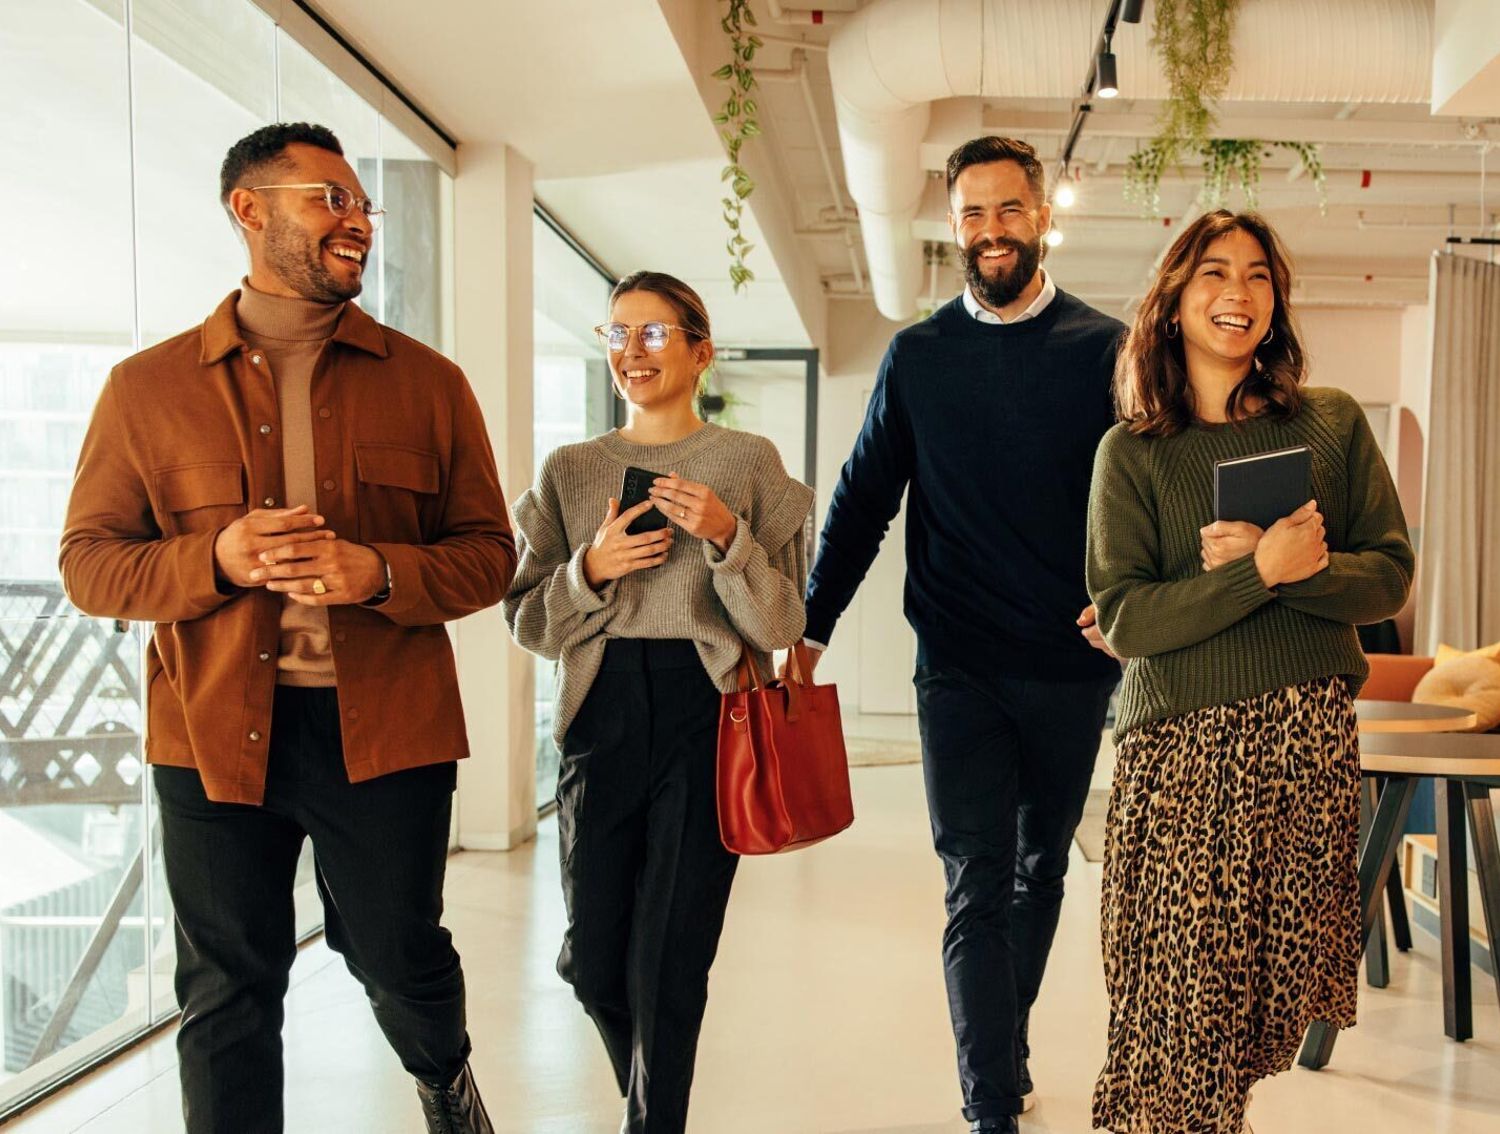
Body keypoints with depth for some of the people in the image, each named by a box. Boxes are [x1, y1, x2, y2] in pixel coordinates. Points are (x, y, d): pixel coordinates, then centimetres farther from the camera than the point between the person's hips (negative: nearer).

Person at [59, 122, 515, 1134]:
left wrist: (379, 573, -15)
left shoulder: (427, 383, 5)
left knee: (400, 960, 15)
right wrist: (216, 559, -14)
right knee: (227, 994, 9)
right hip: (216, 733, 0)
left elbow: (489, 553, 4)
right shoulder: (149, 386, 4)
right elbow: (88, 562, 5)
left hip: (384, 723, 1)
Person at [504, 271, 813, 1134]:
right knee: (593, 961, 9)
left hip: (707, 718, -3)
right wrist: (592, 568, -11)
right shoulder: (569, 471, 9)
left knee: (666, 966, -2)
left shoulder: (750, 462, 2)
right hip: (602, 720, 3)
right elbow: (529, 622, 7)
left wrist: (726, 537, -17)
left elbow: (782, 626, -1)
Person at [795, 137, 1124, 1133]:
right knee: (978, 888, -4)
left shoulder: (1104, 349, 0)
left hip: (1073, 661, 1)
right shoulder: (918, 357, 4)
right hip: (960, 666, -1)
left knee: (1040, 869, 16)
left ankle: (1003, 1048, 37)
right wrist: (811, 627, 2)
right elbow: (863, 501, 7)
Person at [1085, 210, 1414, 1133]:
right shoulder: (1132, 451, 3)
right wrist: (1264, 571, -16)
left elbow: (1391, 575, 5)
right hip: (1182, 747, -2)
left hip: (1314, 742, 3)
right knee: (1186, 992, -4)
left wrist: (1288, 565, -13)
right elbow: (1124, 618, -6)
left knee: (1282, 976, 7)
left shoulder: (1333, 423, 9)